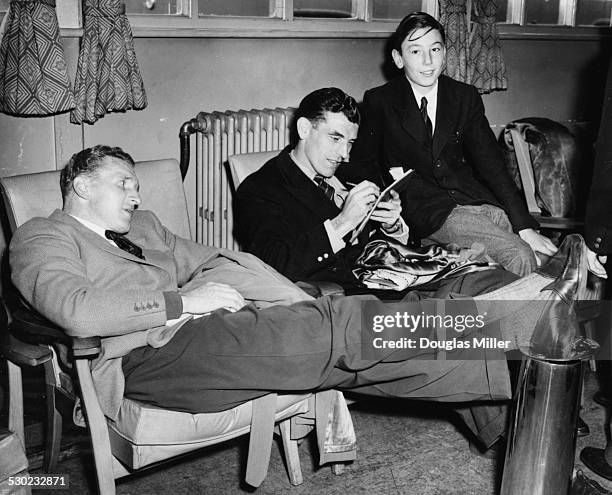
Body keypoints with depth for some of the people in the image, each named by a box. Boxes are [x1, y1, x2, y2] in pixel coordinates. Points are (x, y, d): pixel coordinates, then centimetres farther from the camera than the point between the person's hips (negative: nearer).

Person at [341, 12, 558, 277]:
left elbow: (490, 163, 5)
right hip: (424, 210, -3)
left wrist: (525, 226, -6)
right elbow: (358, 165, 5)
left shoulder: (466, 97, 10)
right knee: (520, 258, -25)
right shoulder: (379, 102, 3)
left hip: (474, 197, 4)